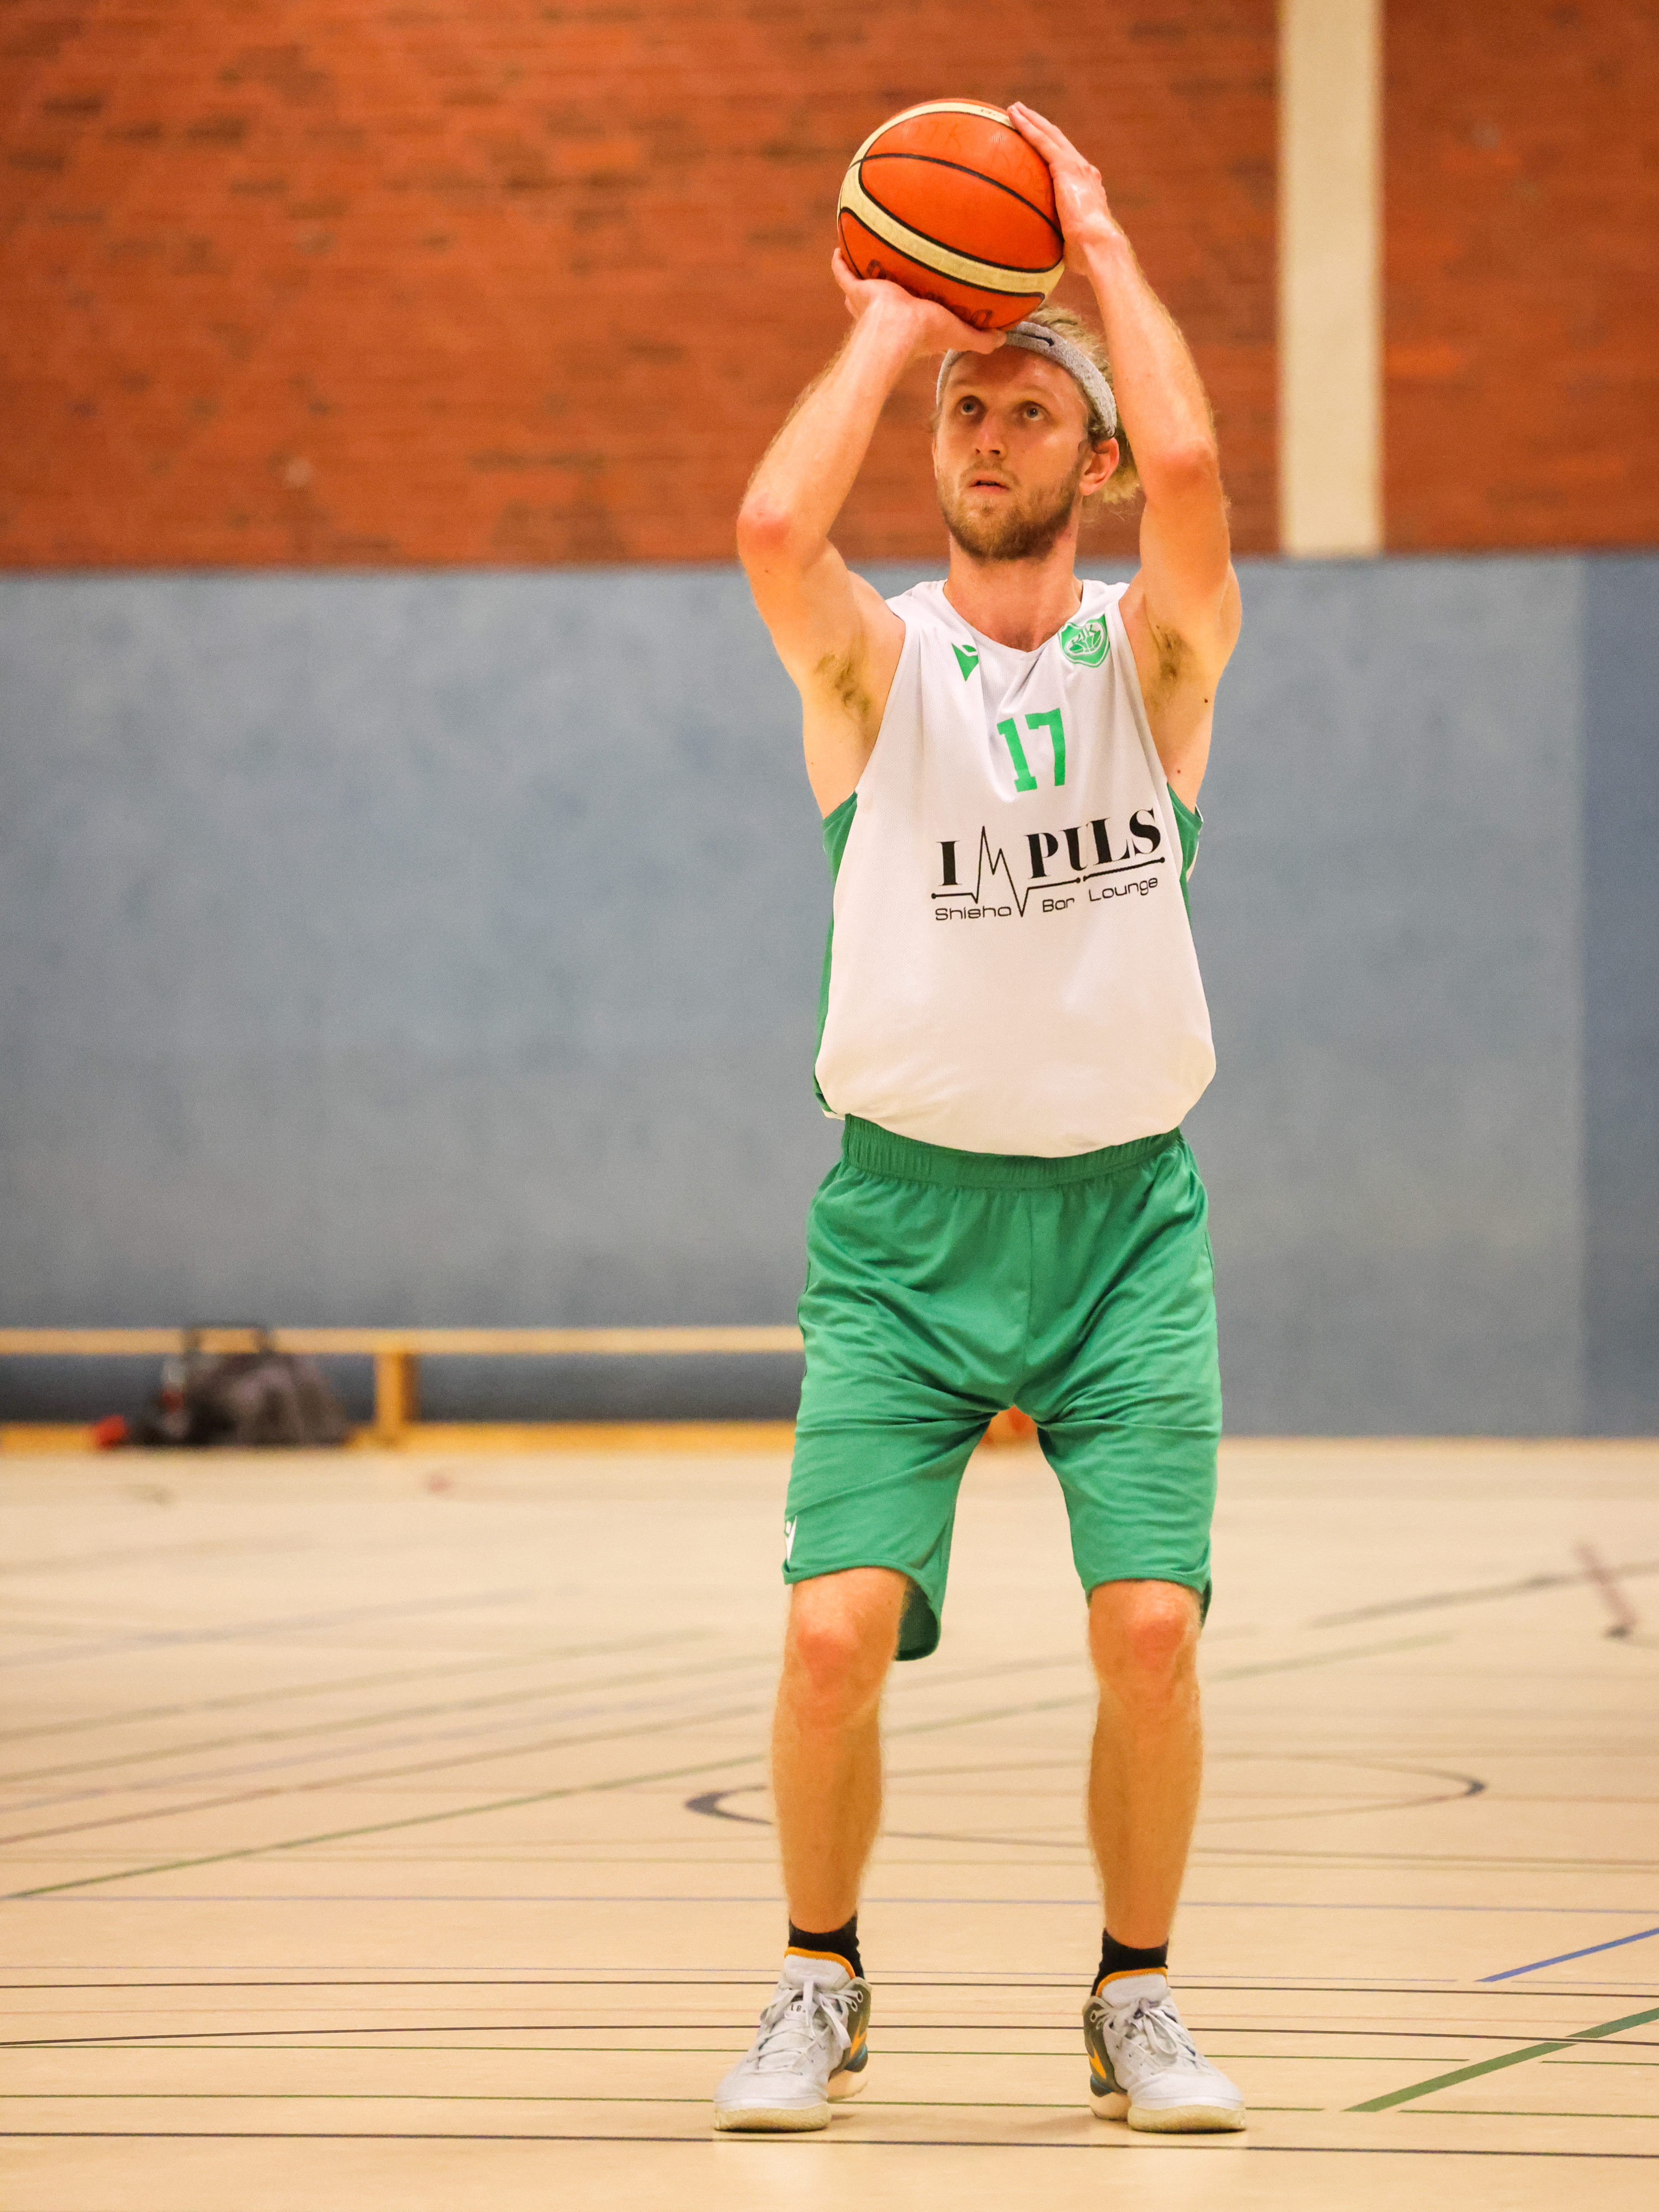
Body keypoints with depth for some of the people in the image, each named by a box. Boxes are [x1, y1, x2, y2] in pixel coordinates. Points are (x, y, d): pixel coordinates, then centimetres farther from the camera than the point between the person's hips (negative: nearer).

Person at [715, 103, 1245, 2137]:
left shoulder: (1154, 652, 3)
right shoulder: (874, 659, 3)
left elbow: (1188, 471, -18)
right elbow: (774, 528, -20)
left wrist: (1099, 241, -7)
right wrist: (889, 327, -7)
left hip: (1124, 1215, 0)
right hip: (906, 1218, 0)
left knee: (1151, 1630, -11)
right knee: (836, 1632, -12)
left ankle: (1138, 2003, 10)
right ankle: (820, 1988, 12)